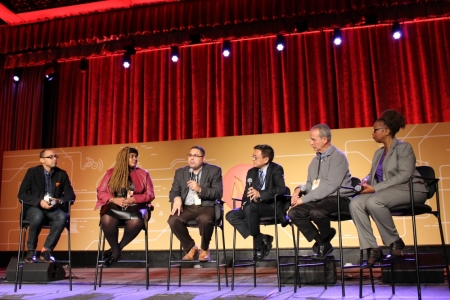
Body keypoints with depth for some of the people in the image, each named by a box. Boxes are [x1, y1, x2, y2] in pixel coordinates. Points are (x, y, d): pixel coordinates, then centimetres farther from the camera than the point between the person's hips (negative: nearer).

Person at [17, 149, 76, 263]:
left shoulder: (62, 174, 5)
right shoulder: (32, 172, -1)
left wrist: (59, 201, -18)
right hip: (35, 207, -2)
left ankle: (46, 250, -20)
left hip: (54, 209, 2)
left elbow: (71, 195, 4)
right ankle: (31, 250, -15)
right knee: (38, 216, -37)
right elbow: (22, 194, -6)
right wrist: (39, 201, -22)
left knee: (62, 217, -33)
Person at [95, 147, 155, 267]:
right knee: (107, 220, -34)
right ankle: (115, 249, -8)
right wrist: (114, 199, -13)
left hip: (135, 207, 0)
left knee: (136, 221, -35)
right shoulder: (111, 172, 10)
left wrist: (133, 199, -12)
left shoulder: (143, 174, 10)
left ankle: (119, 248, -8)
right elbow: (100, 192, 5)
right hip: (114, 207, 0)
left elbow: (150, 194, 3)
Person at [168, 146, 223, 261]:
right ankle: (191, 248, -1)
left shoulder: (214, 170, 3)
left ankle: (204, 249, -4)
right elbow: (173, 191, 9)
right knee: (173, 220, -27)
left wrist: (200, 189, -20)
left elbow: (218, 193, -5)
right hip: (186, 207, 3)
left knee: (205, 220, -36)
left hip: (206, 206, -3)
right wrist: (177, 198, -16)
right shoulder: (180, 172, 14)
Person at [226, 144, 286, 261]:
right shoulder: (251, 172, 13)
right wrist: (245, 202, -8)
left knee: (250, 208, -35)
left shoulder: (276, 169, -5)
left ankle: (258, 244, -19)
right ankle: (261, 238, -17)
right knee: (231, 215, -15)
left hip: (272, 206, -7)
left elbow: (281, 189, -21)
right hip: (254, 207, 7)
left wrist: (260, 194, -29)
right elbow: (247, 193, 16)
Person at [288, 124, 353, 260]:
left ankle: (325, 239, -3)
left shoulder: (338, 157, -11)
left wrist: (304, 199, -19)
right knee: (294, 213, -12)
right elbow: (310, 183, 18)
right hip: (320, 199, 8)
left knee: (316, 212, -35)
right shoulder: (315, 160, 14)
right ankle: (322, 243, -1)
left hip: (338, 198, -8)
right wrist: (299, 189, -6)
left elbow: (329, 186, -21)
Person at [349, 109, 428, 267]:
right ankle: (372, 249, -21)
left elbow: (404, 175, -16)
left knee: (373, 201, -34)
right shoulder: (378, 153, 21)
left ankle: (395, 242, -15)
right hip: (387, 191, 7)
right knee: (355, 203, -20)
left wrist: (375, 188, -21)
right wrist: (366, 181, -7)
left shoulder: (403, 147, -3)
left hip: (410, 189, -7)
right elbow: (372, 174, 19)